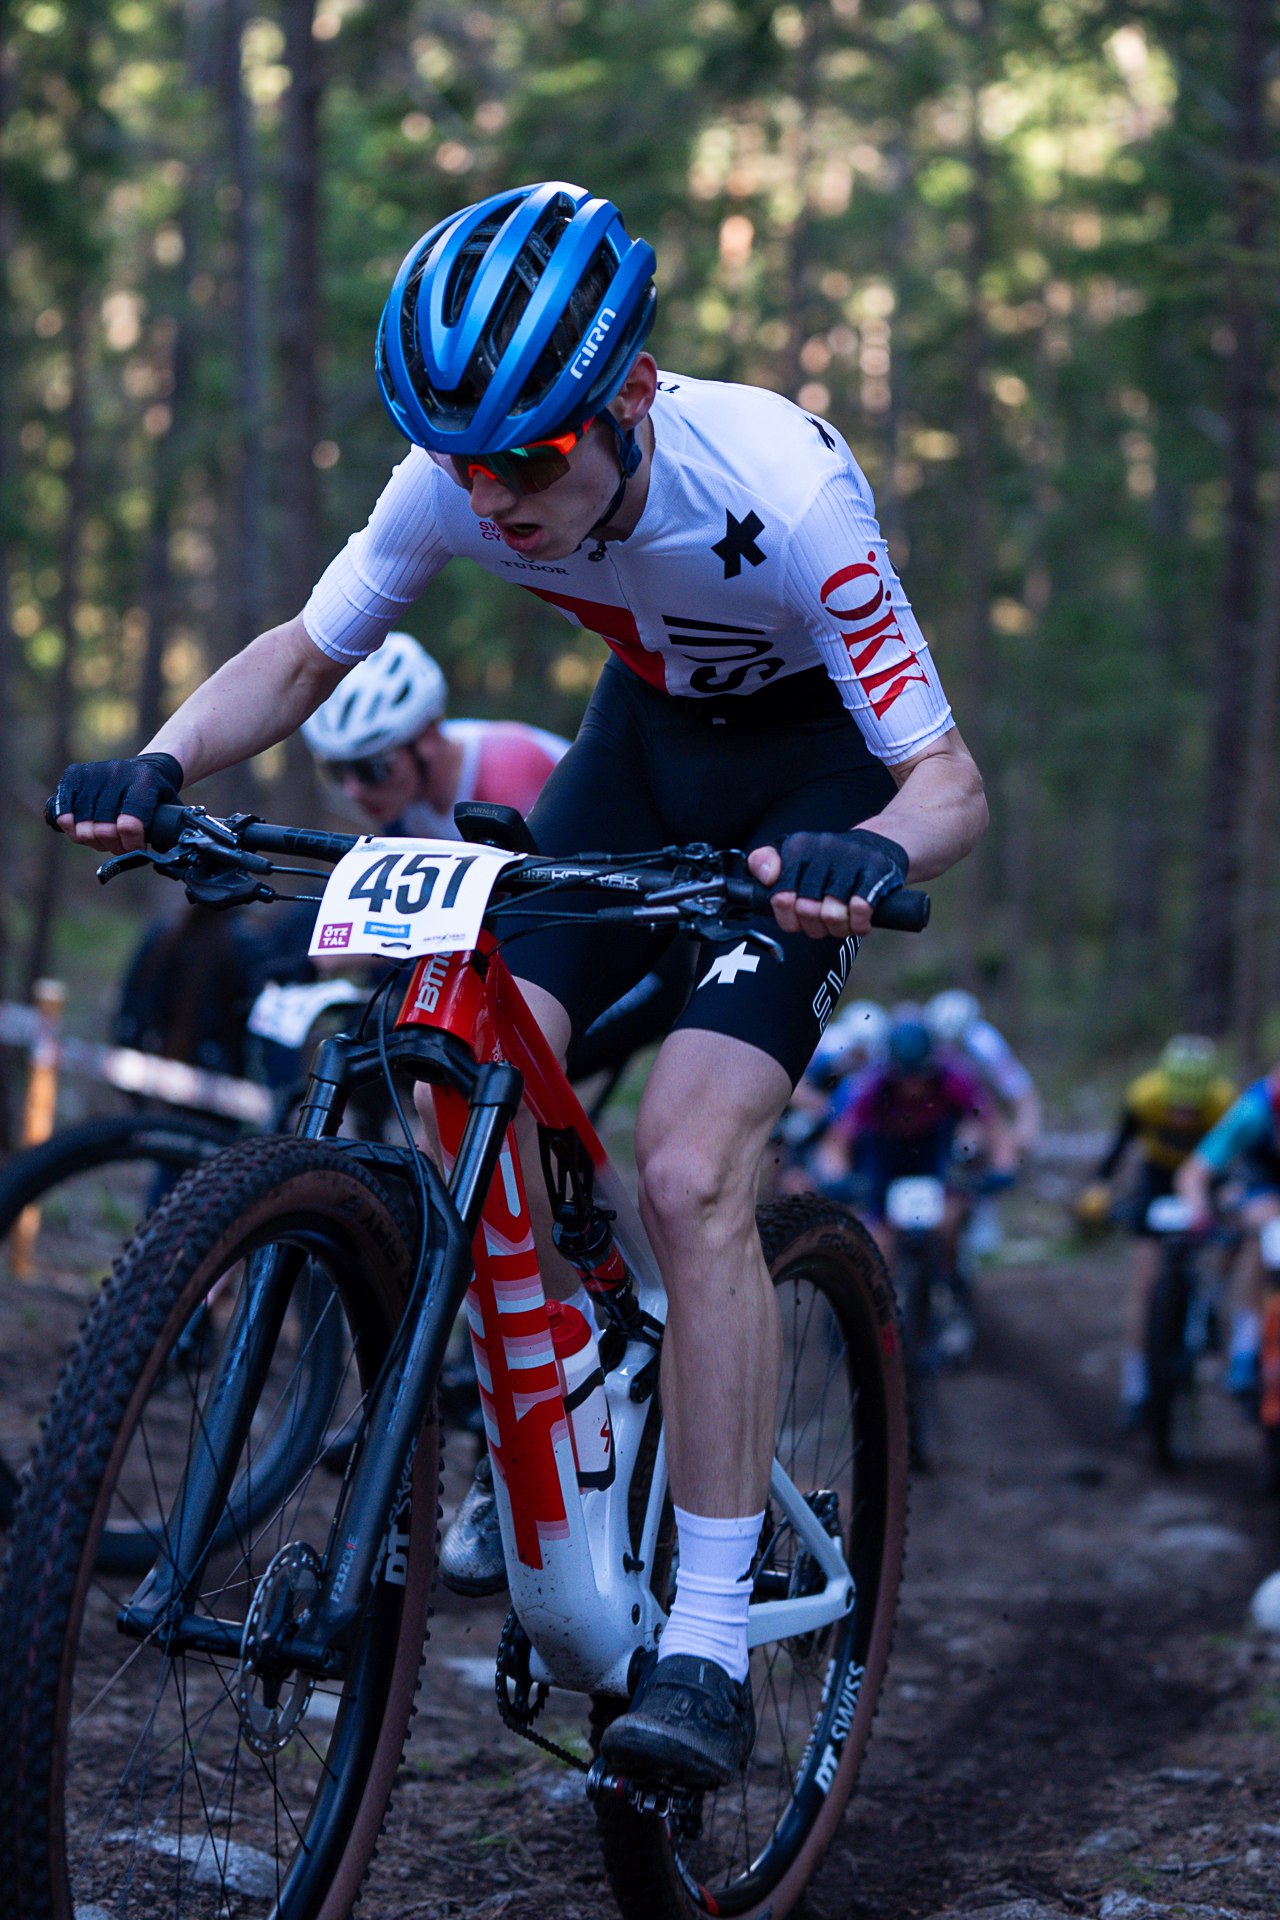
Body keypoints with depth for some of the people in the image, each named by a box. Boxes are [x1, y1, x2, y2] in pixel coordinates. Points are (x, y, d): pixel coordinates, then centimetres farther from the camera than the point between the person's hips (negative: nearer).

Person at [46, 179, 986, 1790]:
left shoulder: (781, 492, -36)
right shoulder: (460, 479, -22)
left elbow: (948, 778, -31)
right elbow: (305, 653, -8)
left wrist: (869, 855, -55)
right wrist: (159, 766, -27)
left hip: (814, 766, -5)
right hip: (648, 732, 5)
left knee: (690, 1173, -21)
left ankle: (710, 1644, -15)